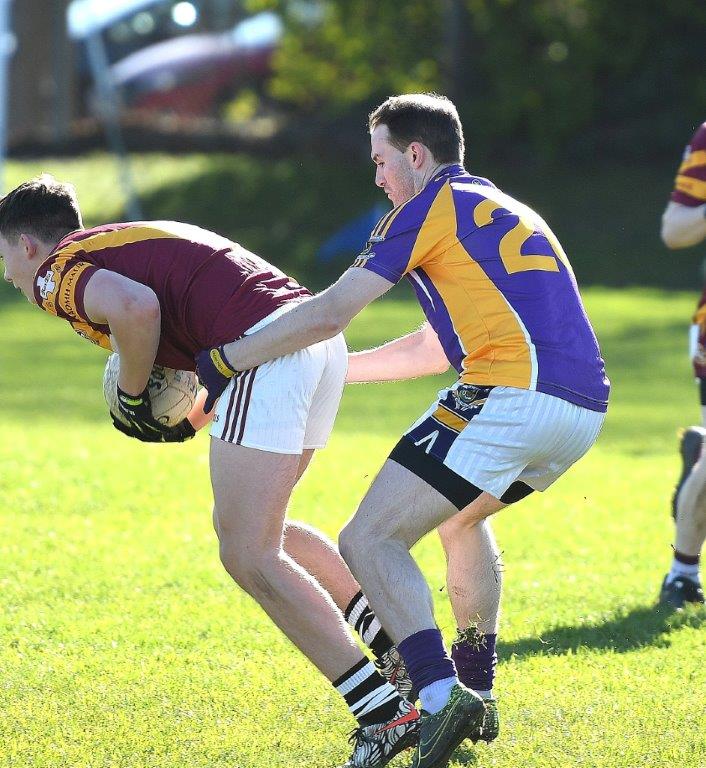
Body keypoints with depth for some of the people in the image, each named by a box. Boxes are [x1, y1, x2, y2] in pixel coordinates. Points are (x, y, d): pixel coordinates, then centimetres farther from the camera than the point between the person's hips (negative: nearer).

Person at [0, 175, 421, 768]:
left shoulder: (58, 271, 4)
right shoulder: (130, 240, 32)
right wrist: (192, 418, 22)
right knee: (250, 529, 24)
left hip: (266, 343, -9)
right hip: (321, 338, 9)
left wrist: (131, 397, -2)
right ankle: (401, 643, 16)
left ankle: (383, 712, -12)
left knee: (249, 557, -6)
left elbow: (138, 308, -18)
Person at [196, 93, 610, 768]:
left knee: (369, 541, -9)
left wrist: (226, 360, 6)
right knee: (463, 514, 35)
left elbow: (327, 314, -3)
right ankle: (476, 694, 30)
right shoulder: (497, 211, 30)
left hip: (511, 396, -9)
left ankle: (440, 697, -27)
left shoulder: (432, 206, 3)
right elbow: (438, 347, 36)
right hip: (584, 407, 9)